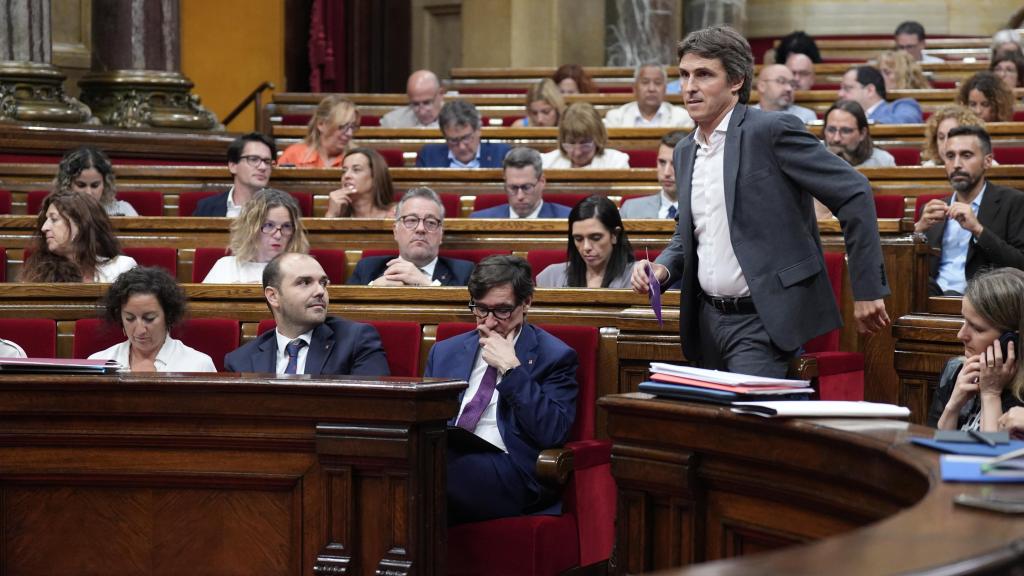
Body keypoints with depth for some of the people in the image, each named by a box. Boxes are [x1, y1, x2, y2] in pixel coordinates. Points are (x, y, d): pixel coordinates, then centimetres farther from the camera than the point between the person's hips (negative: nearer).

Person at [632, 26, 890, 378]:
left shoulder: (772, 131, -10)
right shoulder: (685, 152, 13)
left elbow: (854, 194, -12)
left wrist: (867, 291, -12)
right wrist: (662, 268, 3)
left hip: (764, 324, -8)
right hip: (708, 321, 8)